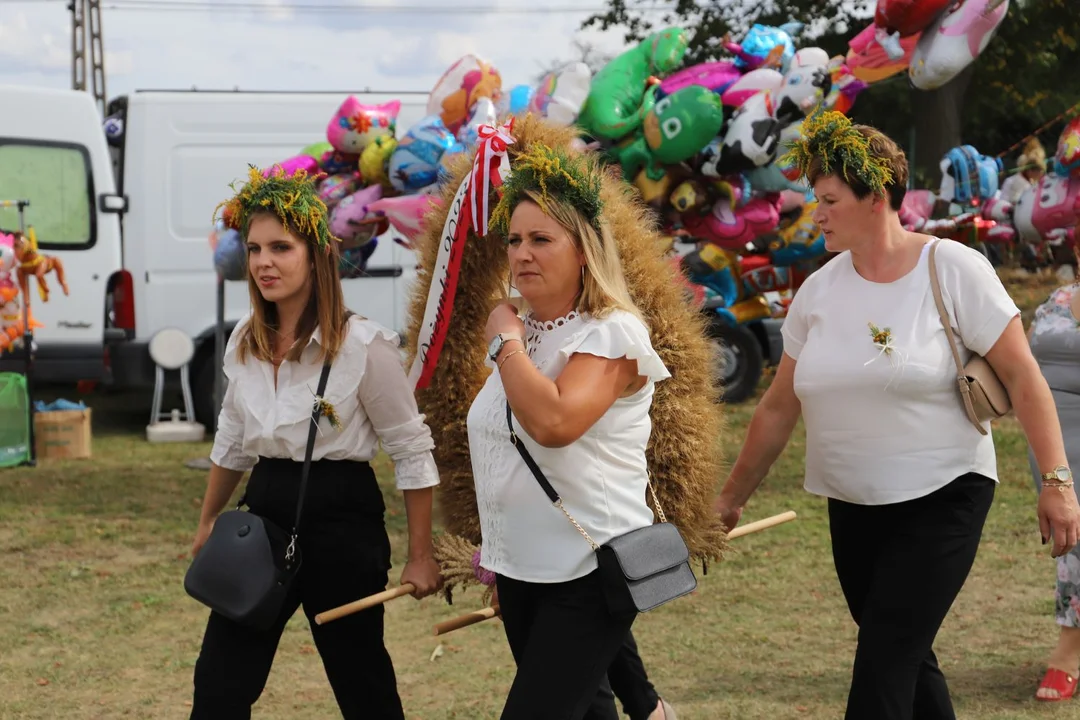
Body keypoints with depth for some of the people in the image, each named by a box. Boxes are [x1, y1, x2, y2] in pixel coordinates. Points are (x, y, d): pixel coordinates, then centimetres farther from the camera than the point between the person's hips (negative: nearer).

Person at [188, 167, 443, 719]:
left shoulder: (364, 346, -16)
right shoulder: (244, 341, 3)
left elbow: (412, 450, -9)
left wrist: (420, 557, -9)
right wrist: (208, 522, 26)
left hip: (340, 519, -6)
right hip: (265, 514, 6)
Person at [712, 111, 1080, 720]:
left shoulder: (954, 270, -11)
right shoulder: (819, 290, 3)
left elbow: (1022, 375, -11)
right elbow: (780, 406, 11)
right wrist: (733, 498, 14)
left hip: (942, 500, -5)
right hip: (854, 507, 6)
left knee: (883, 663, -12)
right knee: (907, 660, 13)